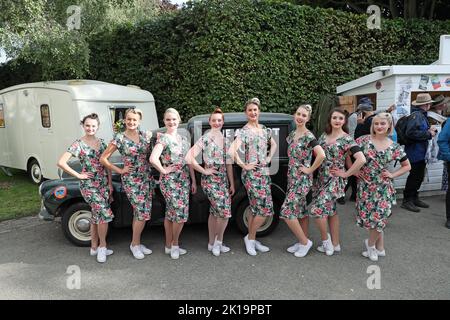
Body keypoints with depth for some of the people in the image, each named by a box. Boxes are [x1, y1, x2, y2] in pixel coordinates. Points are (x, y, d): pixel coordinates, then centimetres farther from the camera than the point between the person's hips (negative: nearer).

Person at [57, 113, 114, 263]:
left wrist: (110, 184, 6)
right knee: (105, 214, -13)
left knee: (97, 216, 13)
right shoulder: (78, 144, -10)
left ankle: (94, 247, 26)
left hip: (103, 184, 6)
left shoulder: (101, 142, 7)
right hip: (89, 185, -6)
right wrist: (78, 175, -12)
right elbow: (61, 162, -16)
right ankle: (102, 246, 5)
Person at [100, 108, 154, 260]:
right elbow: (103, 158, -4)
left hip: (146, 177, 5)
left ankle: (137, 243, 25)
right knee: (142, 213, -8)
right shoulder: (119, 138, -7)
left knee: (139, 213, 10)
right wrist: (120, 170, -5)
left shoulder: (145, 135, 5)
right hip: (131, 179, -4)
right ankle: (134, 244, 11)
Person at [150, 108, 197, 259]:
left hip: (184, 180, 6)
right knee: (180, 212, -10)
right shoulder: (163, 138, -9)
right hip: (170, 180, -6)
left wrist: (193, 180, 12)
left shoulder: (184, 139, 13)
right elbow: (153, 158, -25)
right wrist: (164, 170, -13)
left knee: (171, 213, 11)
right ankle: (174, 244, 9)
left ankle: (169, 245, 21)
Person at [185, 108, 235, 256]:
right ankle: (218, 241, 10)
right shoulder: (205, 139, -9)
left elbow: (228, 163, 12)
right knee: (225, 212, -11)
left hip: (224, 180, 6)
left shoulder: (226, 141, 10)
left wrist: (232, 184, 11)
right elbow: (189, 158, -17)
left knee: (215, 212, 12)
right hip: (210, 180, -6)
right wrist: (204, 171, -12)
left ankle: (212, 243, 23)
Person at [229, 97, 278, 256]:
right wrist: (244, 166, -17)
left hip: (264, 172, 7)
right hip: (252, 174, -7)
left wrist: (269, 157, 12)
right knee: (265, 209, -9)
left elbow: (274, 144, 28)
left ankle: (252, 239, 23)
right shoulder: (244, 131, -10)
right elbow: (232, 151, -22)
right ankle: (250, 237, 10)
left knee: (255, 208, 12)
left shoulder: (264, 129, 12)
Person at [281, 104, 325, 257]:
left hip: (302, 180, -8)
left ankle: (305, 241, 7)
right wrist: (290, 171, 12)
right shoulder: (292, 135, 8)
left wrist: (310, 169, -18)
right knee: (300, 210, 15)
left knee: (287, 211, -9)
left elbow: (321, 155, -29)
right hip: (292, 178, 8)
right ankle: (303, 241, 26)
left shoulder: (308, 136, -16)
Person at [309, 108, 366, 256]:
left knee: (317, 210, -12)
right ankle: (335, 244, 25)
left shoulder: (347, 139, -14)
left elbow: (361, 159, -24)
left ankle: (325, 239, 11)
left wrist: (346, 174, -16)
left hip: (334, 180, -7)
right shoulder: (324, 135, 5)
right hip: (322, 178, 7)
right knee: (330, 210, 14)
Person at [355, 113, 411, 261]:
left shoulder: (394, 147, -1)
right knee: (373, 217, 5)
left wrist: (392, 175, -1)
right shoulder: (364, 140, -4)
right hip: (365, 186, 0)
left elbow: (407, 166, 11)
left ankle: (370, 244, 23)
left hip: (383, 187, 0)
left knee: (378, 217, -5)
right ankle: (379, 248, 26)